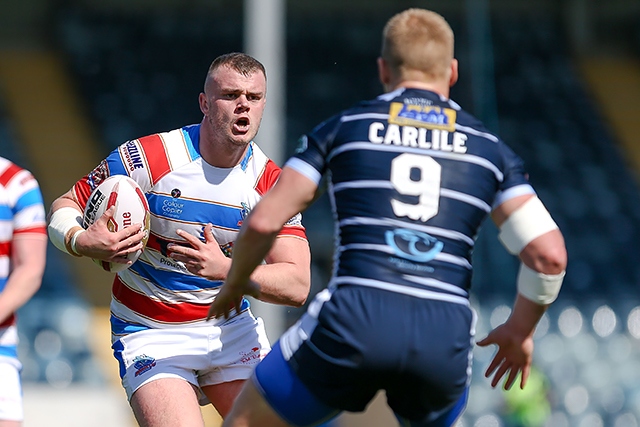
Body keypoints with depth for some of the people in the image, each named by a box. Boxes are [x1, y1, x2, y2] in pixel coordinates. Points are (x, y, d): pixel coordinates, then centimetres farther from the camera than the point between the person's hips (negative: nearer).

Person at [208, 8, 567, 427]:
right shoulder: (489, 148, 15)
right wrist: (520, 330, 22)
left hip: (355, 319, -2)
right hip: (446, 335, 2)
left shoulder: (343, 128, 12)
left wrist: (236, 283, 25)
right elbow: (549, 255, 5)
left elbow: (263, 222, 5)